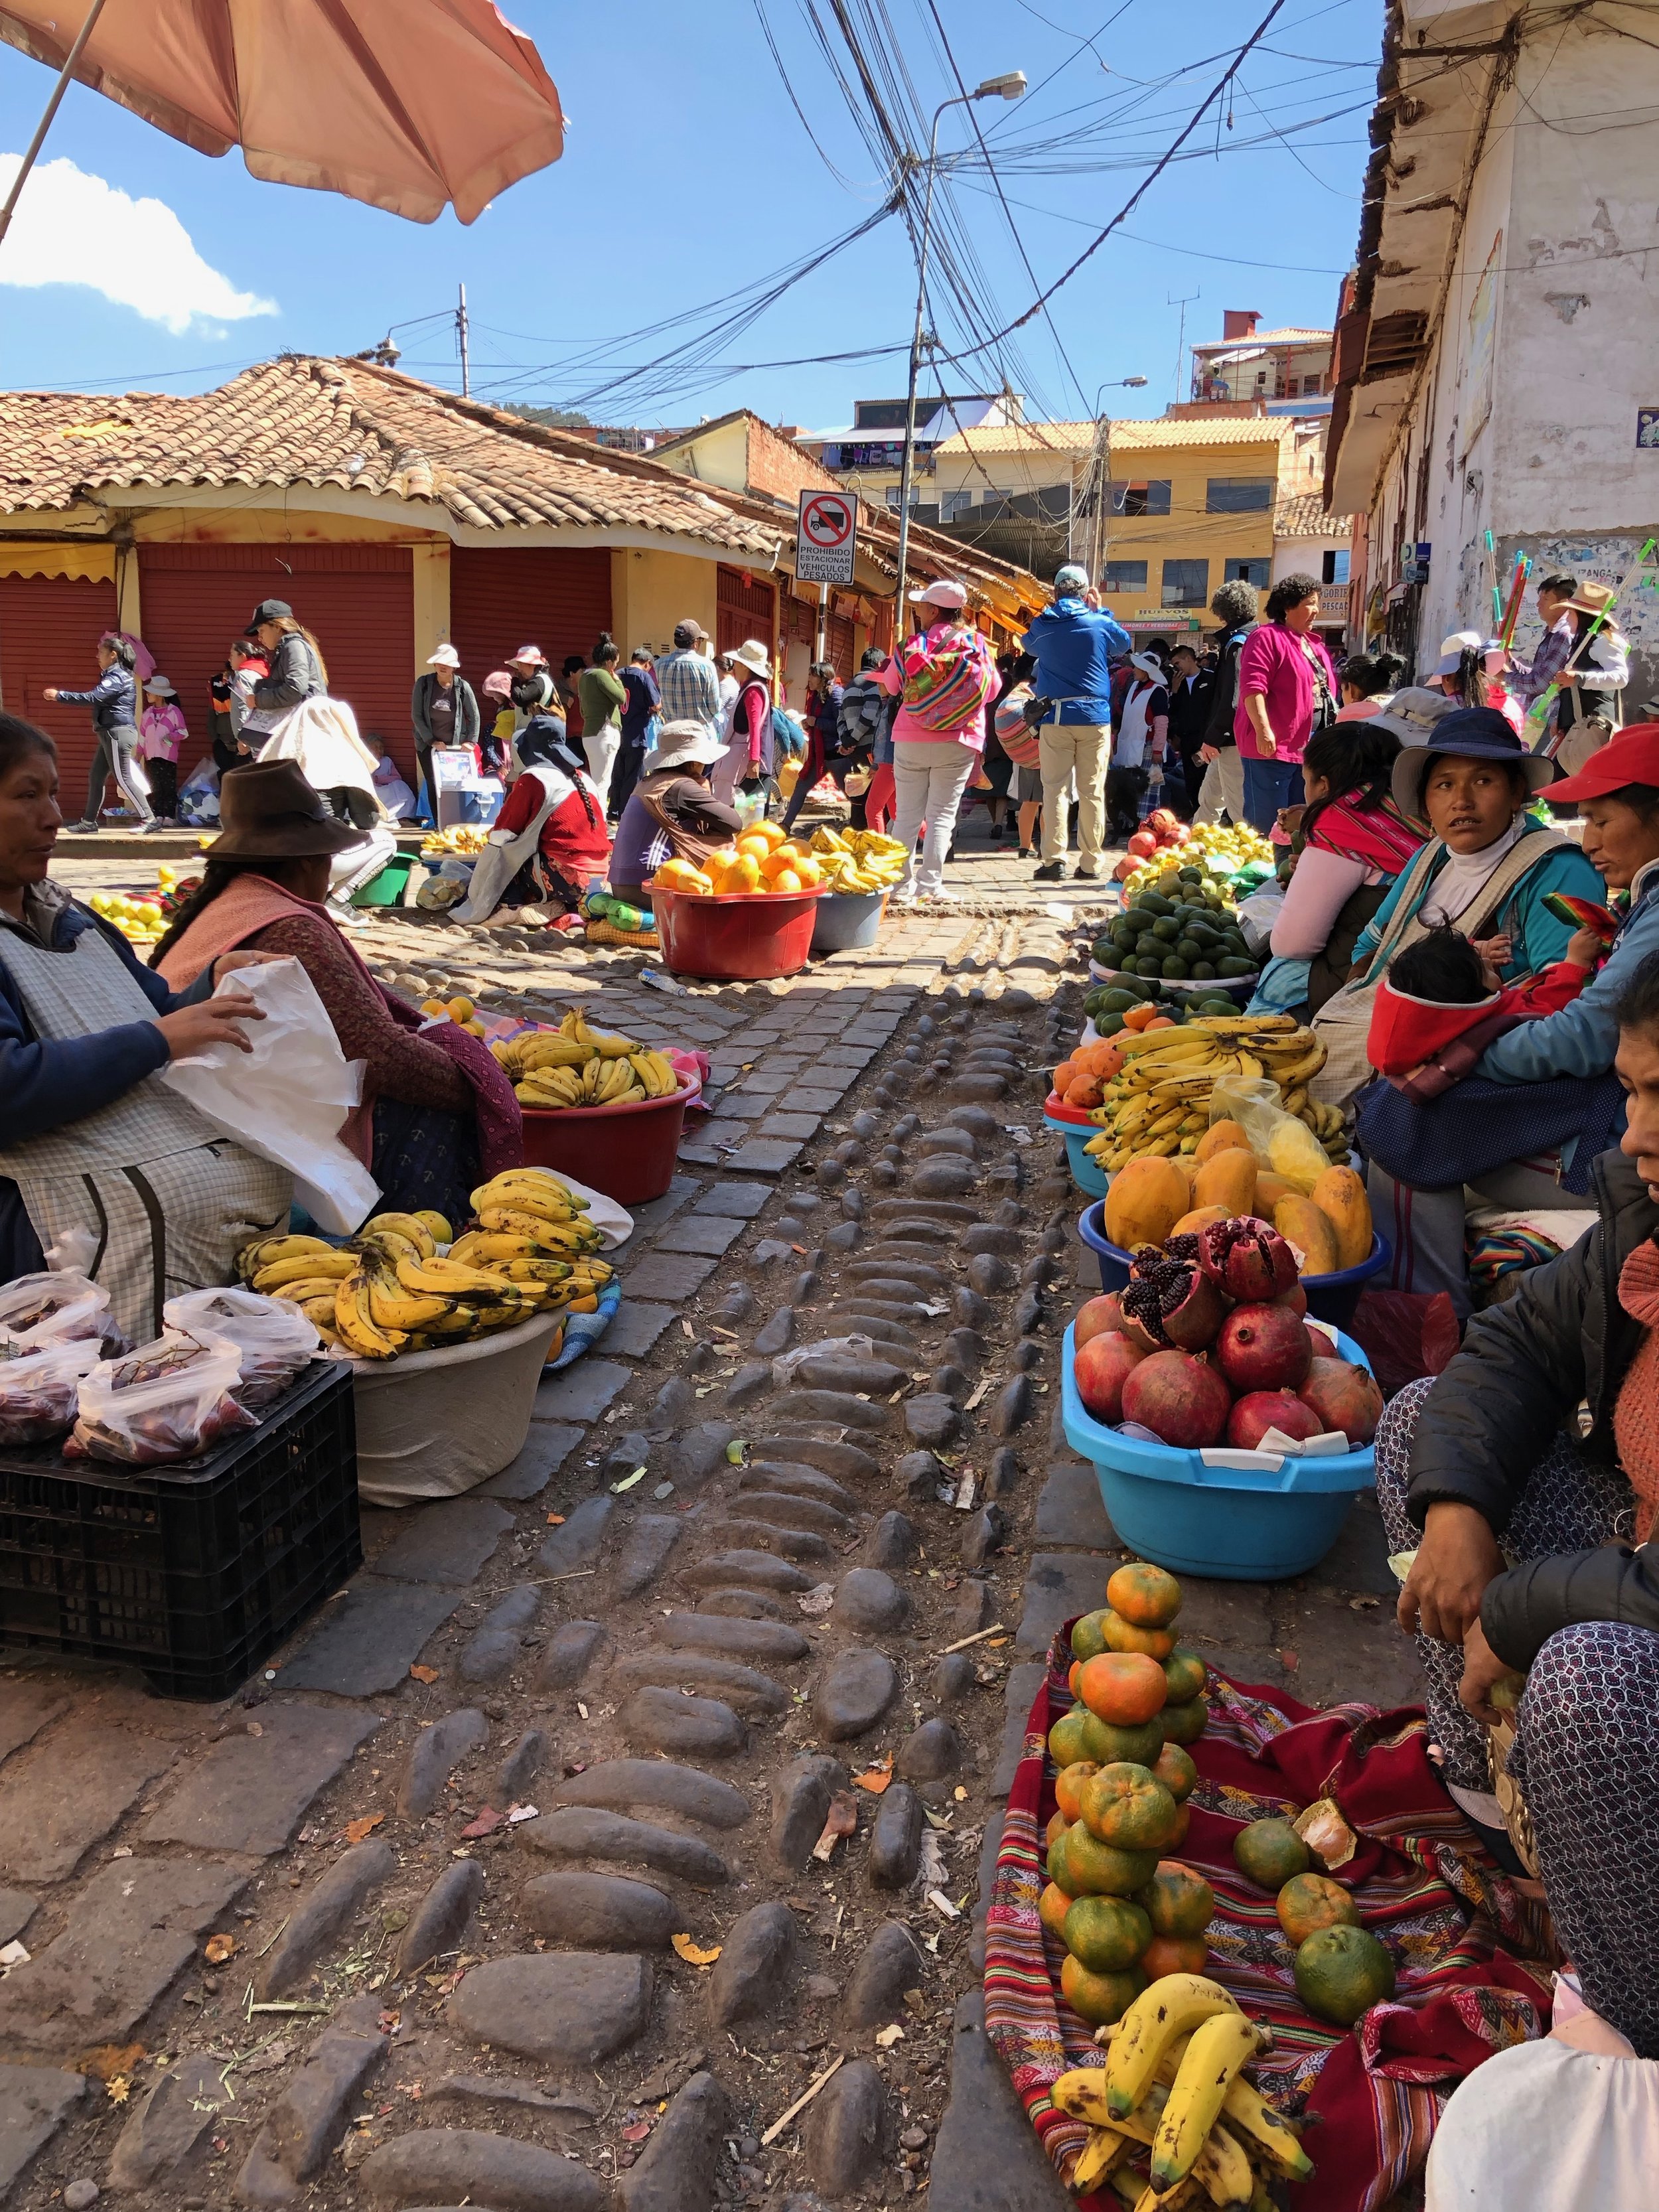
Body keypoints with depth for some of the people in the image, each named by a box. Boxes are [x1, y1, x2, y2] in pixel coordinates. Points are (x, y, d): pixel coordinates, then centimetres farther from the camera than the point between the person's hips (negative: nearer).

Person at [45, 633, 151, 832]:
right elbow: (97, 699, 25)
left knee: (123, 779, -11)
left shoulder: (117, 677, -14)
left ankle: (148, 820, -10)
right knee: (96, 778, 10)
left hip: (118, 733, -10)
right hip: (111, 734, 10)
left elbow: (92, 698, -22)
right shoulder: (113, 676, 19)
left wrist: (59, 695, -17)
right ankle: (89, 822, 13)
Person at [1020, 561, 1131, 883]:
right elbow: (1124, 644, 19)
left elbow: (1028, 645, 25)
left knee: (1055, 788, 2)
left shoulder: (1043, 625, 2)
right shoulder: (1099, 623, -1)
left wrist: (1051, 609, 28)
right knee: (1092, 791, 4)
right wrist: (1101, 611, 25)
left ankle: (1054, 859, -7)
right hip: (1095, 716, 0)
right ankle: (1090, 862, 5)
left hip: (1055, 717, 0)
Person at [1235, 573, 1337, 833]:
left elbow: (1324, 692, 26)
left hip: (1308, 749, 9)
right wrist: (1263, 729, -27)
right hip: (1271, 747, -9)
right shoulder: (1267, 637, -7)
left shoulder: (1314, 643, 20)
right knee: (1267, 826, -8)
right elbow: (1252, 686, -18)